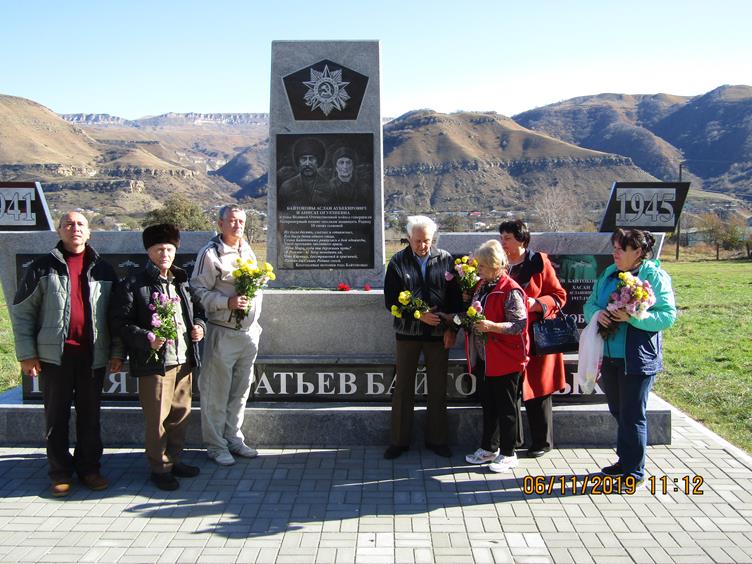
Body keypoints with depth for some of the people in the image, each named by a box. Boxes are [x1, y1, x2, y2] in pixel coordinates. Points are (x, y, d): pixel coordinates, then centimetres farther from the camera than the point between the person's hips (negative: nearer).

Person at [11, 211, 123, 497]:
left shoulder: (103, 270, 10)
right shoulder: (43, 267, 3)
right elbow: (21, 311, 2)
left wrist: (117, 352, 4)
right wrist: (26, 353, -4)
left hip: (92, 355, 2)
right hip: (54, 354, -1)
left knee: (90, 415, 9)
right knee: (56, 415, 6)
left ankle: (89, 468, 22)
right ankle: (60, 472, 18)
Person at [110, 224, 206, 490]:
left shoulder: (182, 281, 13)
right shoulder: (133, 285, -6)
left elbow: (197, 309, 24)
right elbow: (119, 323, -10)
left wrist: (200, 325, 3)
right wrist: (147, 339, -22)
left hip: (184, 360, 6)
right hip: (155, 362, -6)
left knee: (181, 413, 15)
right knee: (157, 418, 2)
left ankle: (174, 460, 30)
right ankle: (160, 468, 17)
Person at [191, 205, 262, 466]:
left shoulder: (248, 252, 14)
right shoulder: (210, 253, -8)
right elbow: (199, 290, -13)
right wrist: (228, 302, -22)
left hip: (248, 333, 7)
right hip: (222, 333, -6)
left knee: (241, 390, 14)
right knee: (216, 393, 0)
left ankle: (234, 439, 27)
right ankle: (215, 445, 13)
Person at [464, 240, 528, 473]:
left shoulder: (510, 290, -17)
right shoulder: (482, 285, 9)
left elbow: (520, 324, -19)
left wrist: (491, 326, -27)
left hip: (505, 359, -8)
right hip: (485, 358, 8)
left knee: (505, 408, 4)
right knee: (487, 404, 18)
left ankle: (508, 454, 17)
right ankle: (488, 448, 31)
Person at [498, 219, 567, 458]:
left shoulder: (539, 262, -5)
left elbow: (559, 295, -4)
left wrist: (536, 303, -19)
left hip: (537, 336, -4)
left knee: (538, 390, 4)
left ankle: (543, 441, 18)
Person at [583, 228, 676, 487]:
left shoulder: (655, 276, -9)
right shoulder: (608, 273, 9)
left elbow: (668, 315, -15)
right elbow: (589, 304, 13)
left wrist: (632, 317, -25)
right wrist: (597, 313, -10)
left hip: (637, 359, -6)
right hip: (609, 356, 7)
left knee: (633, 416, 1)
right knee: (618, 412, 18)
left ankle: (634, 471, 14)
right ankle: (624, 460, 33)